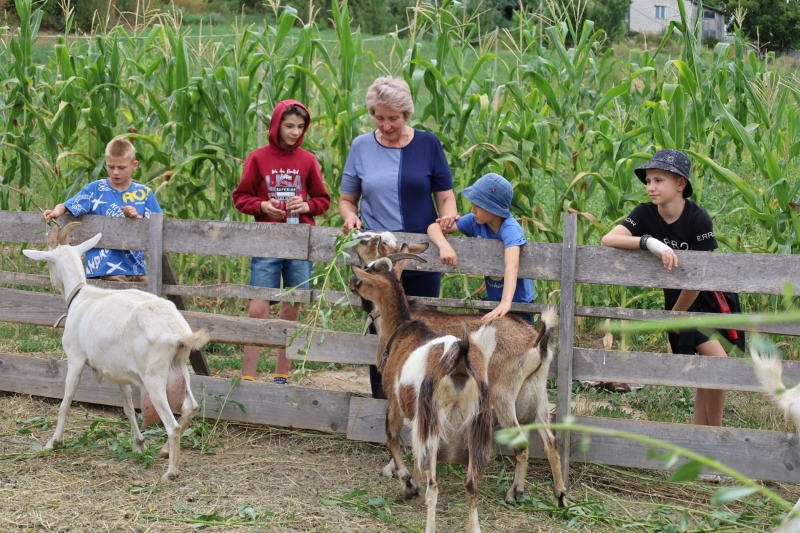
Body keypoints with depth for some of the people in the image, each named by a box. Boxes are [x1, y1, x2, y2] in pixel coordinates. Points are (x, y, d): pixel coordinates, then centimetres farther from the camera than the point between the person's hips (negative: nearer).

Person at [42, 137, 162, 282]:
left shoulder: (144, 193, 6)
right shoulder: (95, 189, 1)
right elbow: (66, 206, -4)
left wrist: (137, 217, -15)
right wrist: (56, 211, -26)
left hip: (137, 268, 4)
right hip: (108, 269, -3)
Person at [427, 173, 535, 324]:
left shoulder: (510, 228, -28)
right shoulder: (475, 221, -11)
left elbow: (512, 265, -44)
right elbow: (434, 227, -10)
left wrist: (506, 302, -59)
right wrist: (444, 246, -33)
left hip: (518, 304, -5)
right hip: (492, 301, 5)